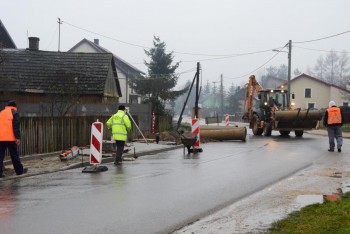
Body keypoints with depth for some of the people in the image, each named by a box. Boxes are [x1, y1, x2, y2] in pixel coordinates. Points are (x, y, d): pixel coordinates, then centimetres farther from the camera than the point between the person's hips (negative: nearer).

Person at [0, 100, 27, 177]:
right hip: (10, 138, -4)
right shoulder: (14, 113, -1)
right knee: (14, 155, 6)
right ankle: (20, 170, 16)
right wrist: (18, 137, -11)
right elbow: (16, 126, -10)